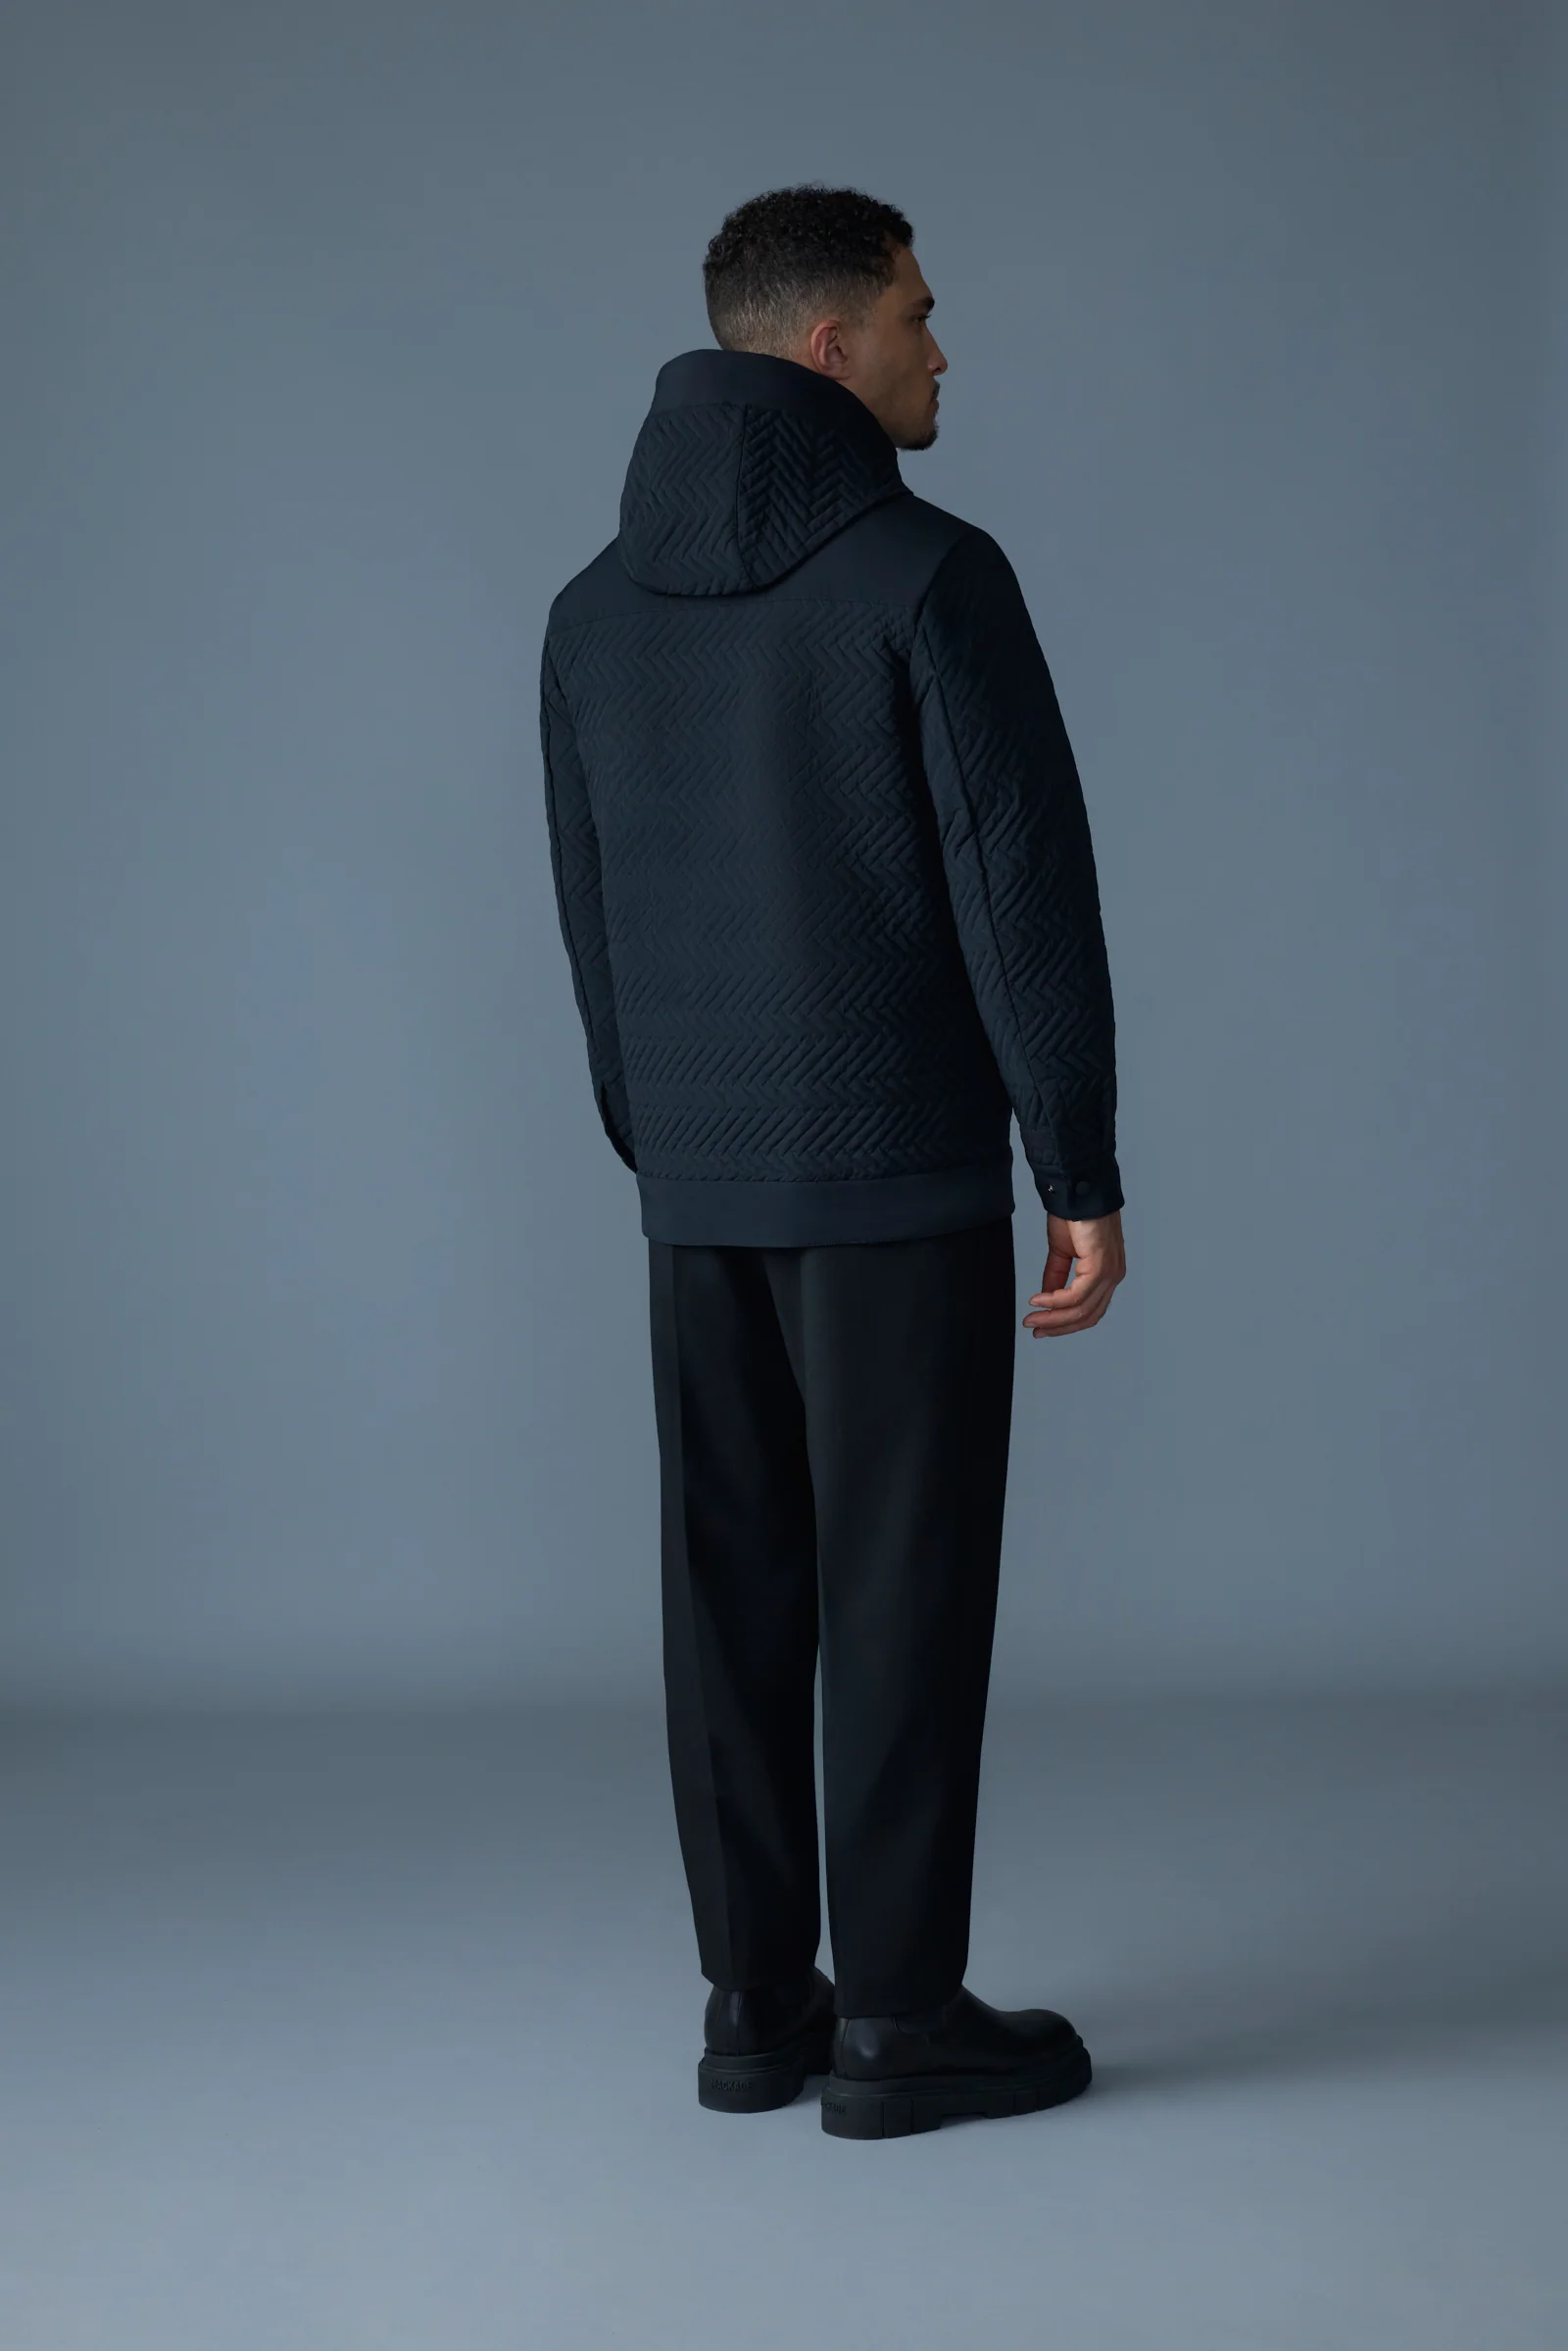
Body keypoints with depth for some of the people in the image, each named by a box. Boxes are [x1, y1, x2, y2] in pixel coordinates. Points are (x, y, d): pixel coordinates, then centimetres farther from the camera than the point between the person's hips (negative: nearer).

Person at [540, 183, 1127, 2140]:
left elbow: (590, 923, 13)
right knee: (904, 1590, 1)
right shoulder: (930, 578, -13)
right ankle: (898, 2021, 8)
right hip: (898, 1177, -6)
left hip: (704, 1190, 6)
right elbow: (1026, 889, -15)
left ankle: (754, 2007, 17)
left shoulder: (599, 612, 8)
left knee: (733, 1589, 10)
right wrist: (1084, 1175, -9)